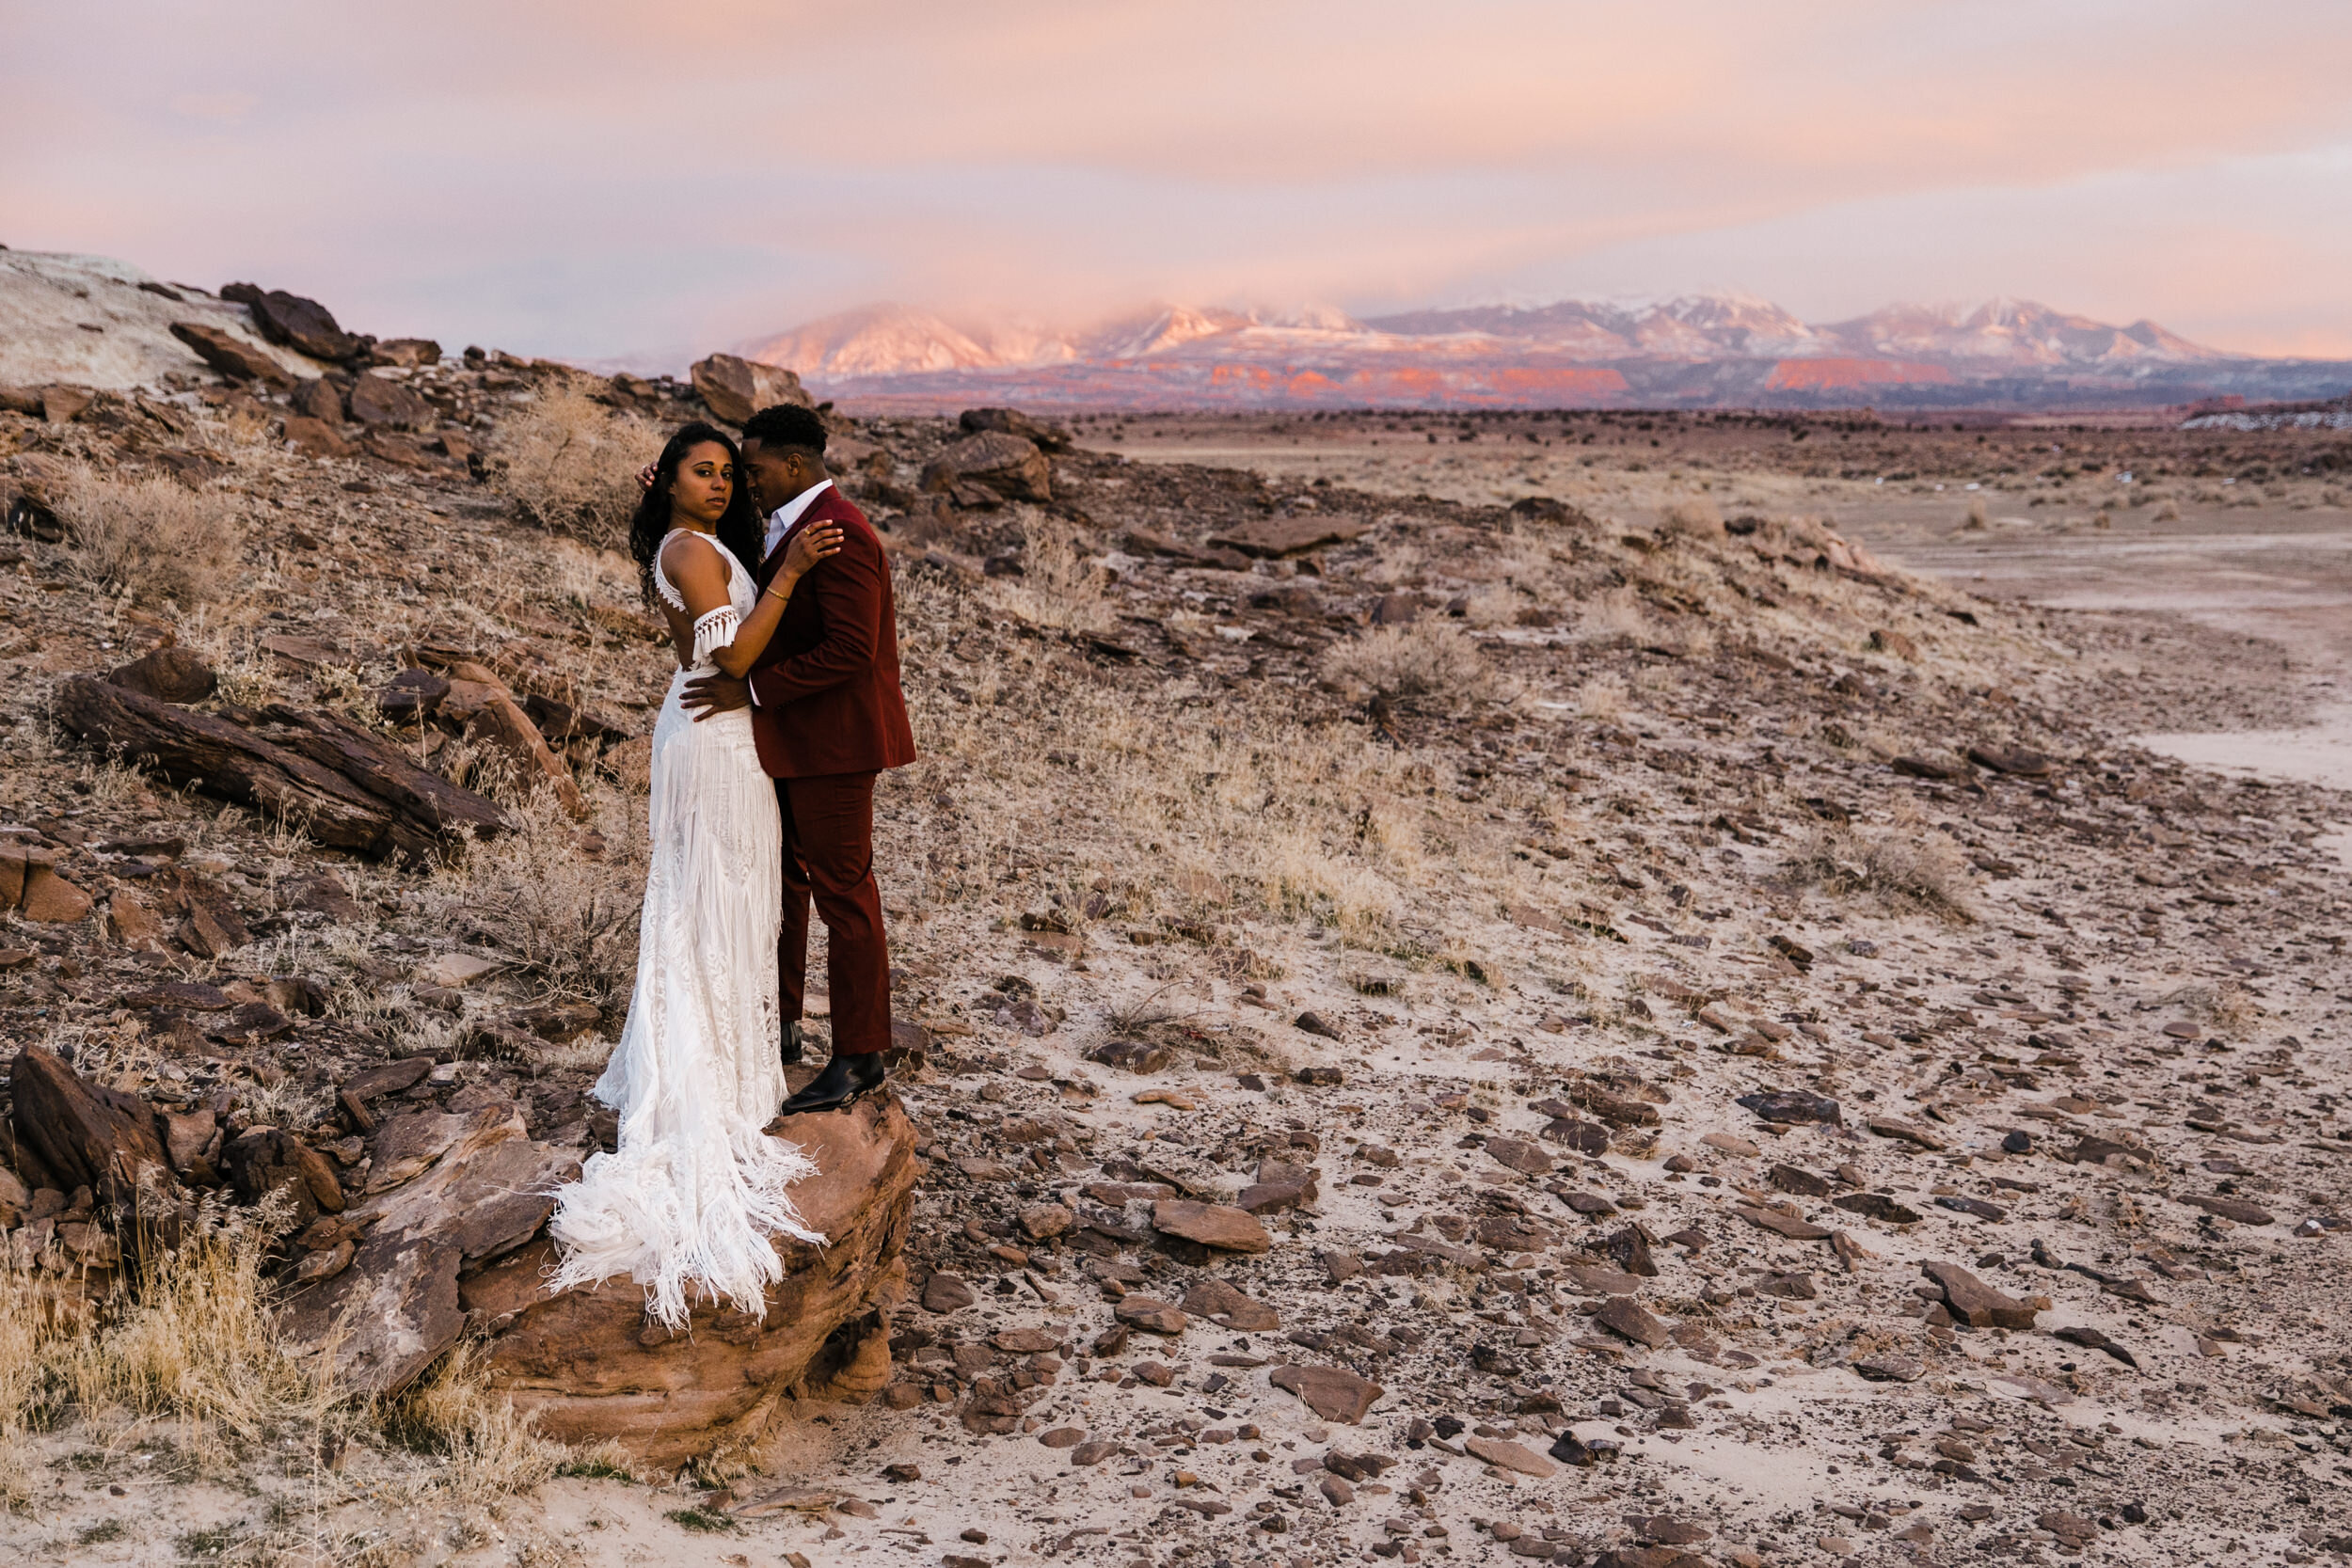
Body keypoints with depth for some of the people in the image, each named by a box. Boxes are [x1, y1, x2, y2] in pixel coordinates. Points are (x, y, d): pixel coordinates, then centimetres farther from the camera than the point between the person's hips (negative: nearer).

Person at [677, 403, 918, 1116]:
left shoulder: (839, 534, -20)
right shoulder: (793, 526, 12)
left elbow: (849, 650, -26)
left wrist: (751, 690, -23)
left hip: (833, 742, -10)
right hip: (792, 739, 10)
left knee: (842, 894, -1)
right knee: (780, 881, 17)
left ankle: (859, 1057, 9)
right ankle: (780, 1028, 31)